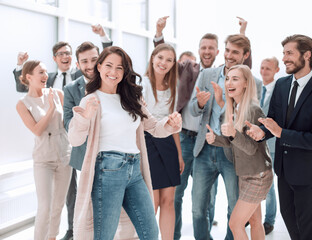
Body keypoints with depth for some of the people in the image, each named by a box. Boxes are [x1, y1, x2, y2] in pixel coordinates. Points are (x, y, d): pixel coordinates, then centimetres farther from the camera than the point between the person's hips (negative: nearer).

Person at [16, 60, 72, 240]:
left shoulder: (57, 94, 0)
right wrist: (51, 108, -15)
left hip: (64, 154, 3)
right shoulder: (23, 104, -5)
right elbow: (37, 130, -12)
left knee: (59, 204, 12)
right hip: (43, 159, -3)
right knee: (45, 208, -10)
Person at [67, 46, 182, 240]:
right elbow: (75, 140, -13)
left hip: (135, 171, 6)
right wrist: (84, 117, -33)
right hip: (108, 170, -6)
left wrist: (171, 124, -2)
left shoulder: (131, 99, 17)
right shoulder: (93, 100, -2)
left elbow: (154, 128, 20)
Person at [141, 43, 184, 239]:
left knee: (168, 200, 6)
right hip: (147, 143, -6)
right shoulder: (142, 85, -7)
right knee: (152, 203, -4)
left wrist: (179, 153, 17)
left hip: (167, 144, 6)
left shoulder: (172, 88, 13)